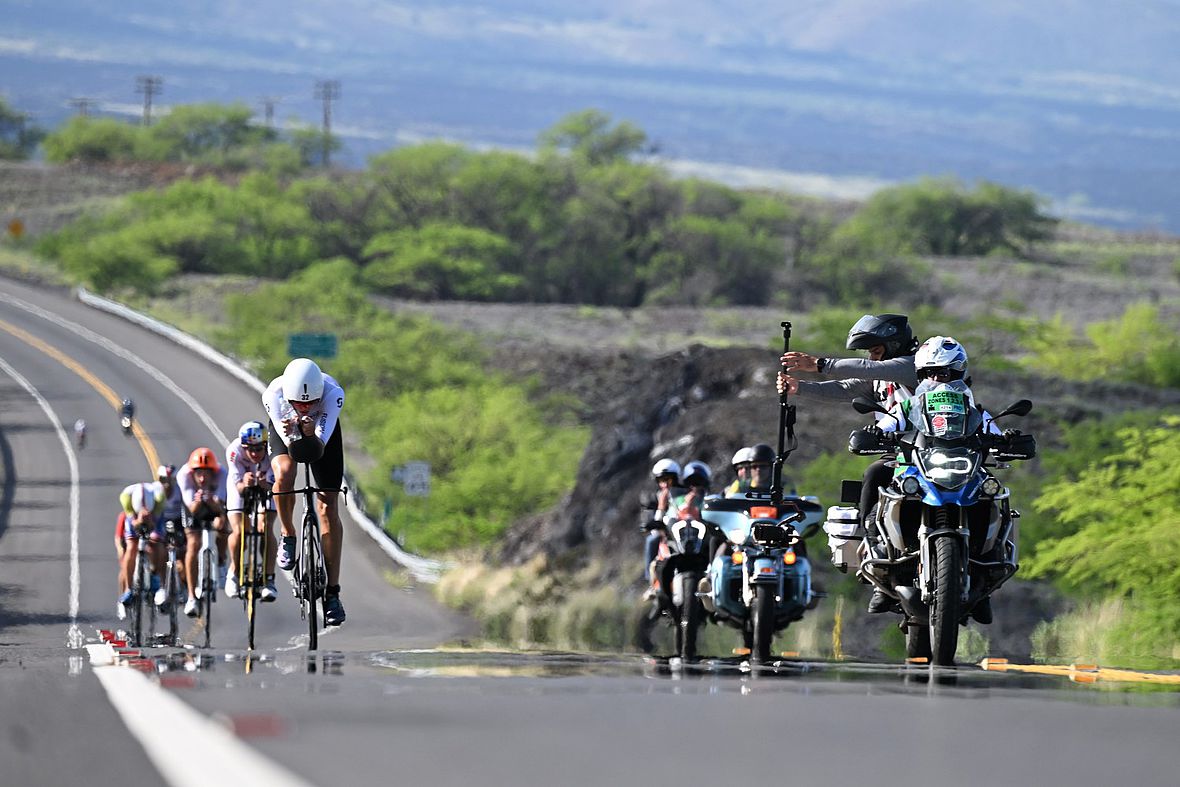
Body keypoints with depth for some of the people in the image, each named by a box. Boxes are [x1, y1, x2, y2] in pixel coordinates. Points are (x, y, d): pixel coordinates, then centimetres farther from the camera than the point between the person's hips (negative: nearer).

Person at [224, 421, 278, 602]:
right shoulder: (234, 451, -34)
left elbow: (272, 486, -33)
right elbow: (238, 487, -33)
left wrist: (264, 484, -55)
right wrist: (245, 484, -55)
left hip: (266, 486, 0)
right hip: (240, 486, 0)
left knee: (266, 529, -19)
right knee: (238, 532, -15)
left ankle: (269, 580, -11)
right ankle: (234, 571, 12)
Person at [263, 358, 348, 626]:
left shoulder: (333, 393, -38)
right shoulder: (274, 395, -36)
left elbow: (319, 447, -41)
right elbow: (292, 447, -34)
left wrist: (312, 434, -62)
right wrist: (290, 435, -56)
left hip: (322, 433, 0)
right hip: (286, 429, 0)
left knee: (328, 507, -8)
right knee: (284, 473, -33)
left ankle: (332, 593, -4)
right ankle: (288, 536, -6)